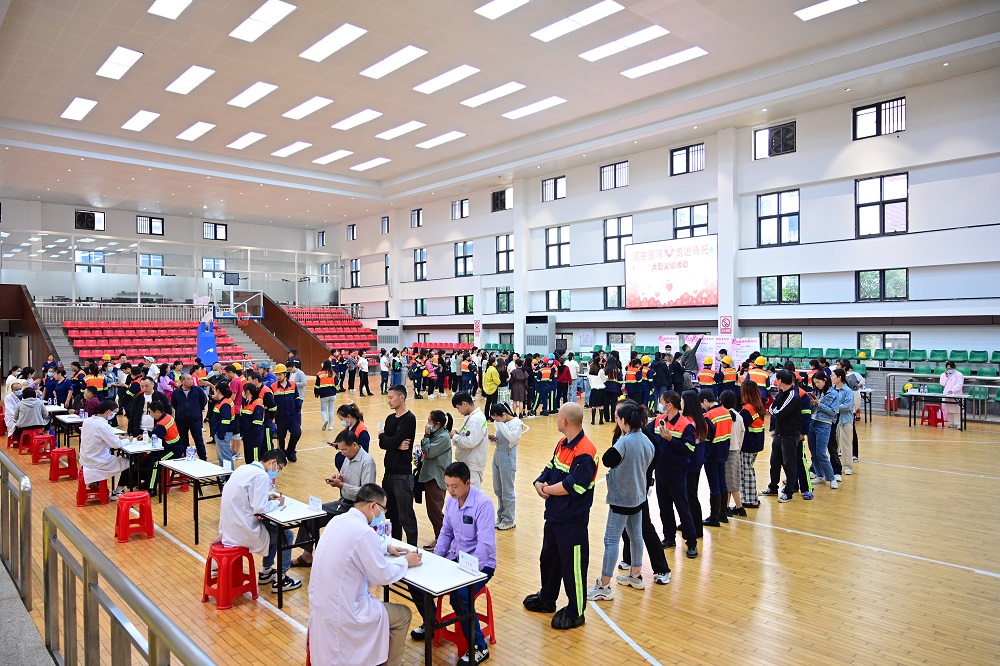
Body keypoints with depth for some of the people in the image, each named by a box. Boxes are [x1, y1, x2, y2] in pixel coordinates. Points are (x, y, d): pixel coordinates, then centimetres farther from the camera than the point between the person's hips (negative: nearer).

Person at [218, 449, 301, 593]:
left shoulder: (243, 468, 8)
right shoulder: (261, 475, -19)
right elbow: (259, 508, -22)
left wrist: (267, 496, 12)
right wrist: (277, 502, -5)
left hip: (228, 528, 9)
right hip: (242, 533, -9)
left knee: (273, 528, 27)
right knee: (286, 535, 8)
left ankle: (265, 572, 34)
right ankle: (281, 580, 16)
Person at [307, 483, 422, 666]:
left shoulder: (339, 520, 1)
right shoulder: (363, 532, -25)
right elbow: (383, 576, -15)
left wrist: (385, 549, 18)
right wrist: (406, 561, 1)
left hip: (321, 604, 9)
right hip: (340, 614, -8)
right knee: (403, 615, 9)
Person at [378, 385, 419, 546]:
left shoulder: (409, 419, -13)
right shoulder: (390, 418, 11)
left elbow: (394, 442, -19)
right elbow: (382, 444, 4)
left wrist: (382, 436, 0)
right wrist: (397, 445, -14)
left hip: (402, 474, -8)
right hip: (389, 472, 8)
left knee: (405, 516, -1)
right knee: (390, 513, 18)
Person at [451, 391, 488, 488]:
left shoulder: (476, 419, -22)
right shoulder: (472, 416, 9)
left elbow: (469, 442, -27)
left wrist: (454, 436, -13)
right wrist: (458, 432, 4)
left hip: (472, 465, -10)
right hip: (467, 462, 10)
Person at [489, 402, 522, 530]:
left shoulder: (517, 423, -12)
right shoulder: (499, 423, 5)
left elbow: (511, 438, -26)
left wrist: (501, 424, -21)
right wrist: (494, 439, -6)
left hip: (507, 458, -7)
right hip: (497, 456, 7)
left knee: (507, 491, 3)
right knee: (498, 490, 15)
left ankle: (509, 520, 16)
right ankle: (501, 516, 29)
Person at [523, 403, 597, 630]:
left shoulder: (585, 452, -24)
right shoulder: (562, 444, 6)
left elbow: (571, 486, -27)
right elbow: (549, 469, 12)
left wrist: (548, 489, -13)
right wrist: (540, 484, -7)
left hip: (572, 520, -10)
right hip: (553, 515, 10)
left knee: (573, 566, 6)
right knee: (549, 558, 24)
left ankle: (575, 612, 24)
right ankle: (547, 599, 44)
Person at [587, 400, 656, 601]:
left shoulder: (624, 442, -24)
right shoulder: (646, 440, -1)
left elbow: (606, 460, -15)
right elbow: (648, 464, 9)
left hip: (621, 498, -8)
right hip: (638, 496, 8)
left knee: (611, 540, -3)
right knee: (636, 536, 20)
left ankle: (604, 587, 2)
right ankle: (635, 576, 35)